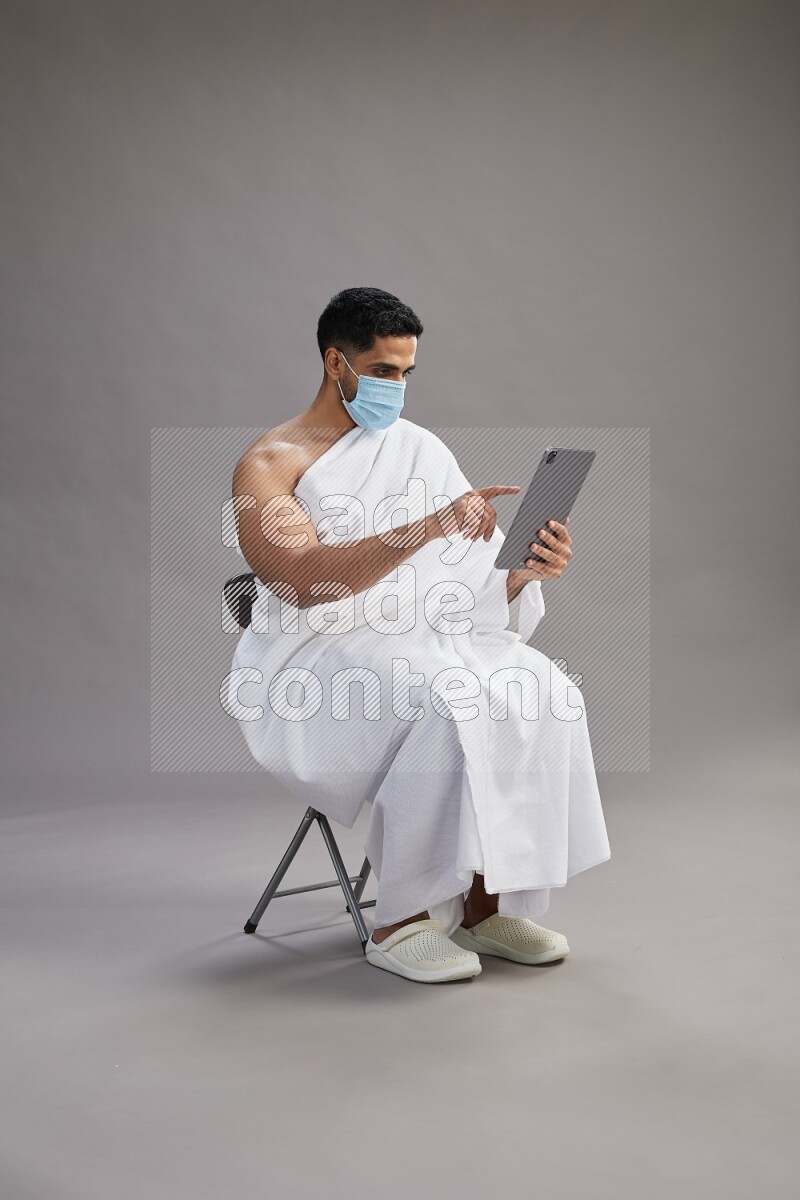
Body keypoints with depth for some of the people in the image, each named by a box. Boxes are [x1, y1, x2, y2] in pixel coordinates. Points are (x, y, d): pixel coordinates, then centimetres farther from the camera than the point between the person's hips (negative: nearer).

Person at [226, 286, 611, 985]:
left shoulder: (422, 448, 16)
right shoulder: (269, 465, -1)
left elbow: (481, 579, 10)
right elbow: (302, 581, -21)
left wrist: (528, 568, -14)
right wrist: (428, 528, -30)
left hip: (427, 638, 5)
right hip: (318, 660, -5)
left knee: (546, 694, -22)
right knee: (446, 706, -34)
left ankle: (486, 903, -11)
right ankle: (401, 922, -19)